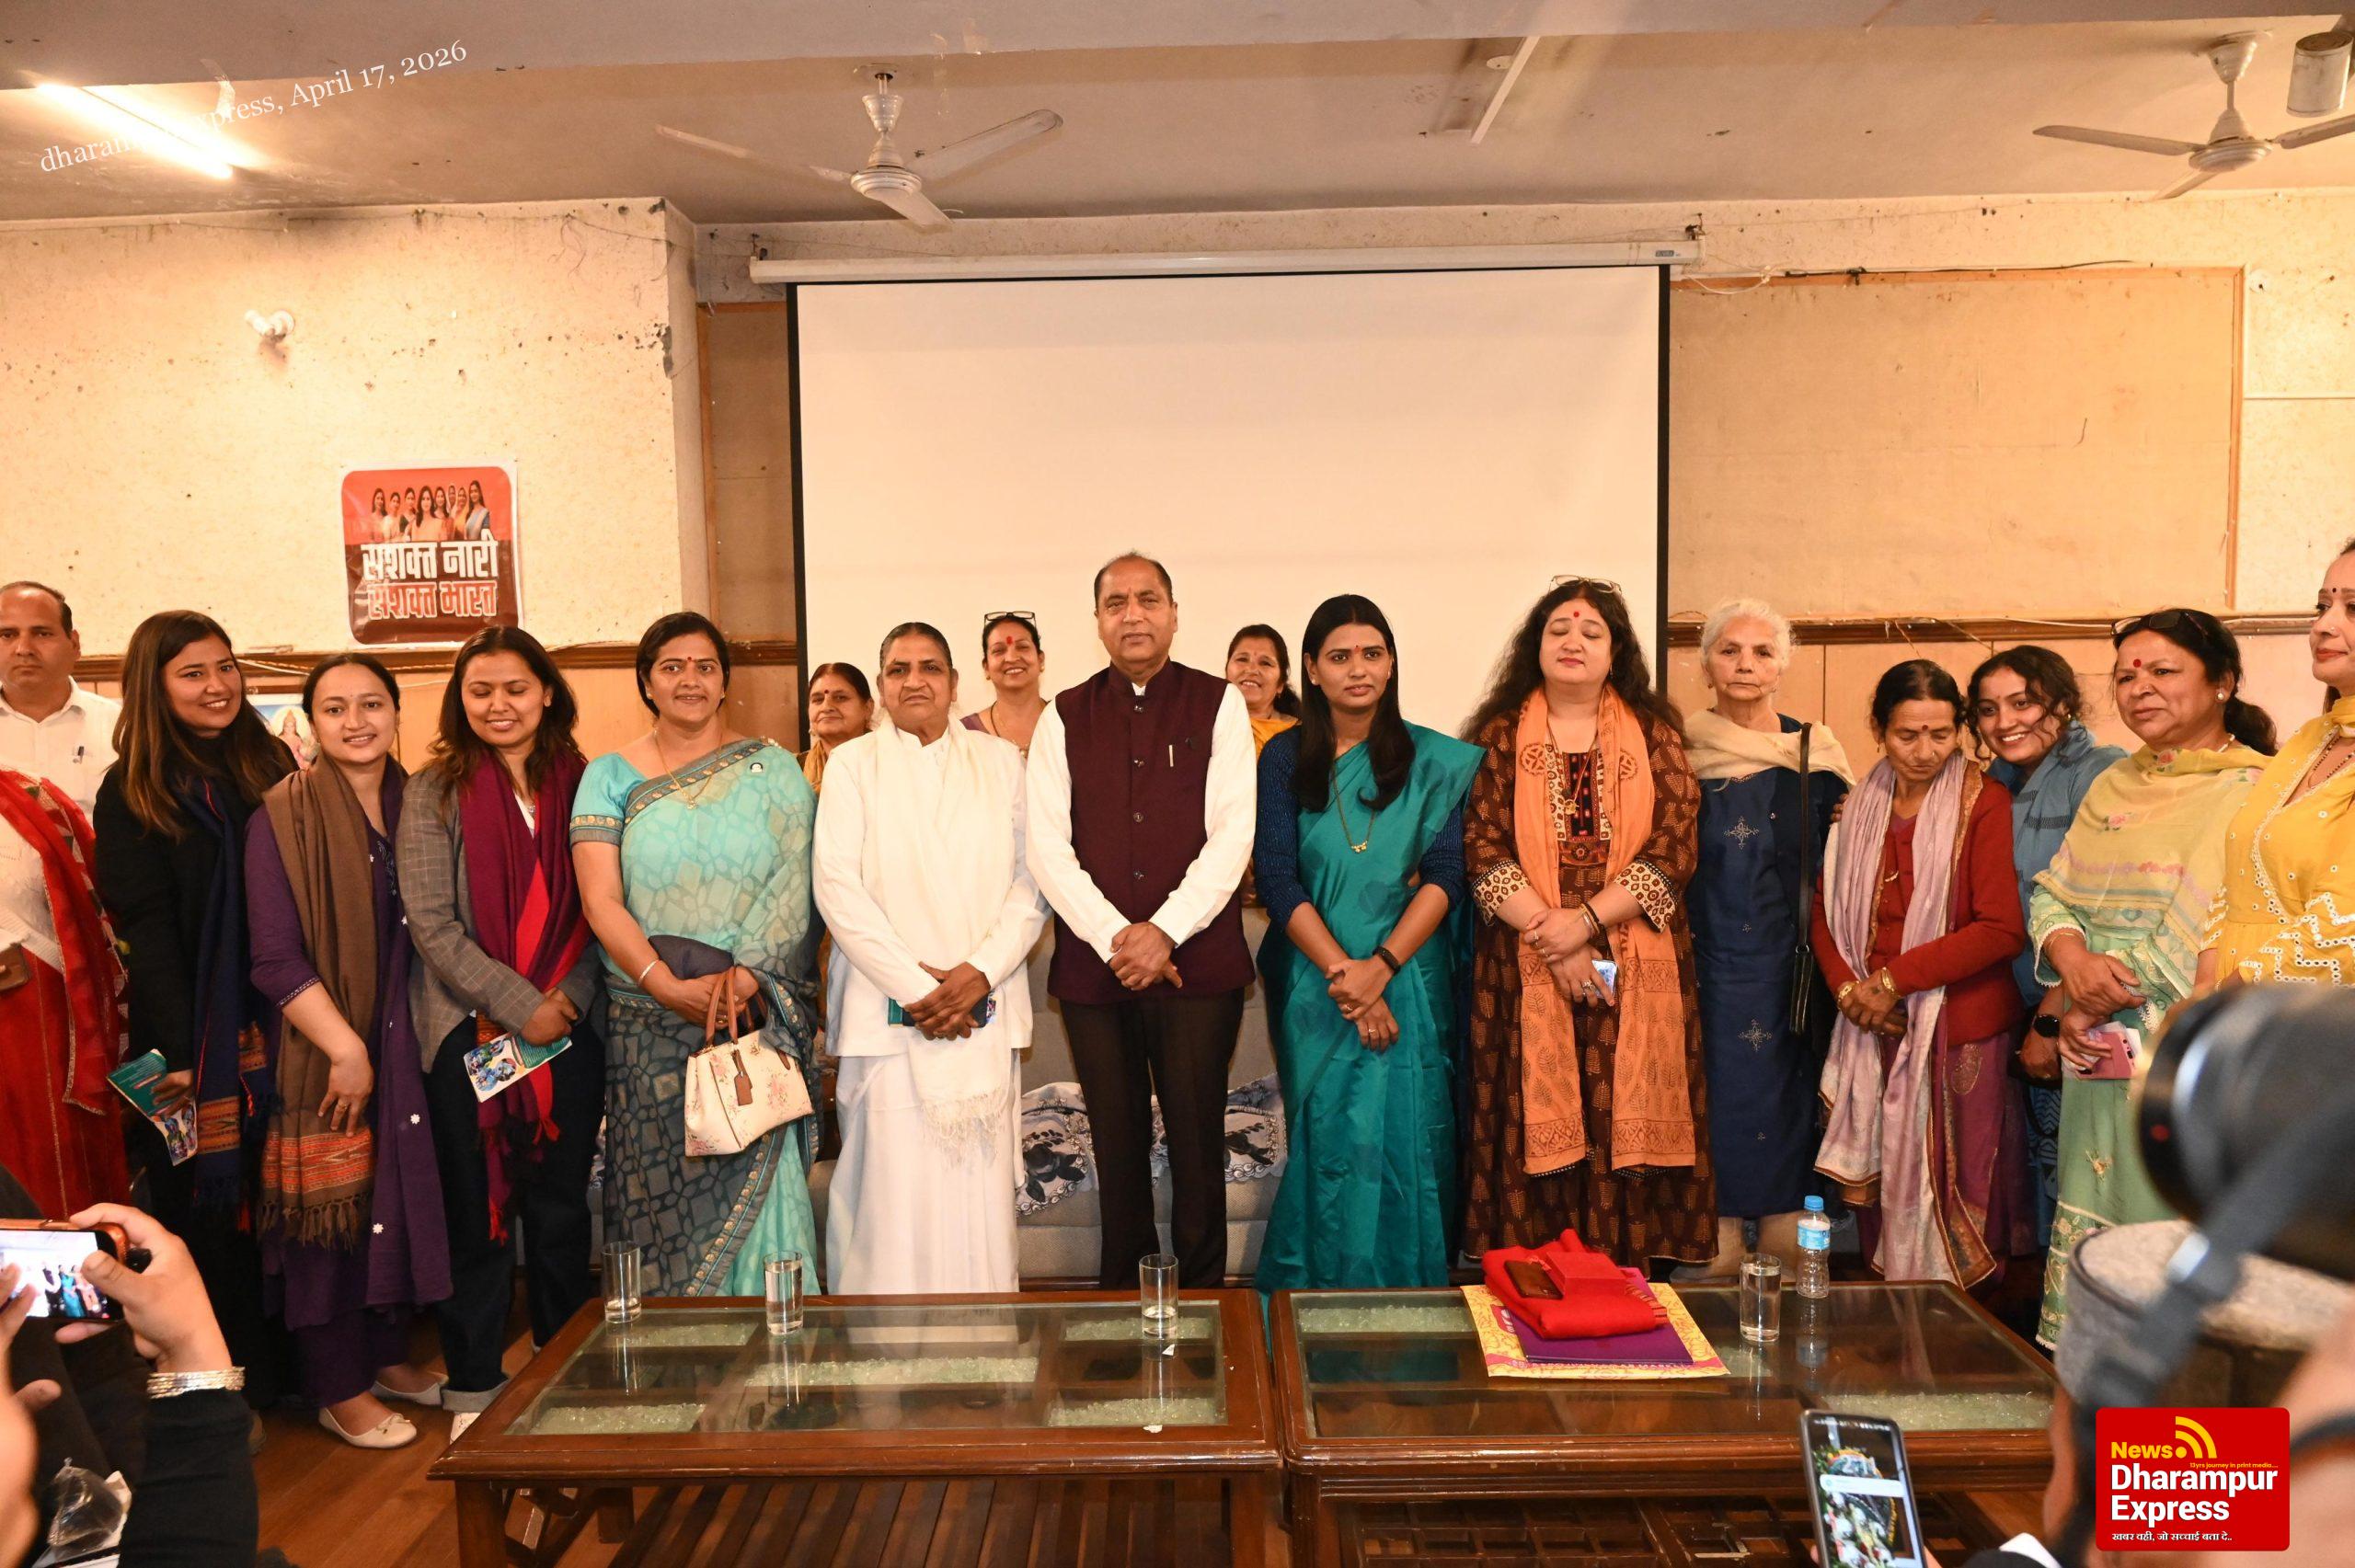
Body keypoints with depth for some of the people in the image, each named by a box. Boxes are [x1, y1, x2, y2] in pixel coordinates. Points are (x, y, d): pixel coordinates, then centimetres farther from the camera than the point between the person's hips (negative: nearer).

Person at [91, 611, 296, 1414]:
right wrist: (180, 1052, -15)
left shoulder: (271, 766, 7)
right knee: (208, 1204, 5)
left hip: (278, 1020, 3)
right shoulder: (132, 792, -3)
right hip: (194, 1036, -3)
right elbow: (145, 928, -8)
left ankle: (285, 1369, 24)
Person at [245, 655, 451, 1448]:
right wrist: (346, 1049, -18)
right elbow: (275, 959, -15)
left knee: (402, 1196, 13)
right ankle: (340, 1388, 19)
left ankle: (389, 1356, 31)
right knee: (332, 1211, 4)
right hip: (321, 1050, -5)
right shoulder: (283, 816, -10)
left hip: (405, 1042, 5)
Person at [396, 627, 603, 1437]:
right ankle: (473, 1387, 21)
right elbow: (430, 922, -7)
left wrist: (569, 995, -8)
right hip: (469, 1029, -2)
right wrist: (518, 1005, -12)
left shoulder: (579, 785, 6)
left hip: (569, 1027, 2)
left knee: (563, 1208, 9)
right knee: (478, 1212, 6)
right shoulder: (434, 791, 0)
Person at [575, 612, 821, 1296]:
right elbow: (600, 899, -3)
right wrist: (668, 985, -16)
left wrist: (745, 977, -18)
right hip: (649, 1025, 1)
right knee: (665, 1188, 4)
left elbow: (795, 891, -4)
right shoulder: (611, 777, 7)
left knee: (758, 1180, -3)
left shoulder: (773, 770, 6)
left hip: (759, 1017, 0)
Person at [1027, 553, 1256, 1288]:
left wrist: (1166, 931, -14)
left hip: (1198, 960, -2)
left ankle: (1202, 1294, 17)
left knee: (1197, 1139, 3)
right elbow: (1047, 845, 1)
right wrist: (1113, 937, -11)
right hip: (1092, 964, 2)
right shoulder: (1064, 718, 8)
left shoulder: (1218, 705, 4)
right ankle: (1121, 1297, 23)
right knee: (1117, 1143, 9)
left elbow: (1233, 833, -4)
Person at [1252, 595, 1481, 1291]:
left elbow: (1445, 875, -4)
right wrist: (1342, 974, -14)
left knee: (1406, 1144, -1)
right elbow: (1277, 880, -4)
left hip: (1408, 983, 0)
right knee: (1331, 1145, 2)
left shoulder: (1435, 762, 3)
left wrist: (1380, 966, -16)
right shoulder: (1285, 759, 4)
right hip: (1314, 986, 0)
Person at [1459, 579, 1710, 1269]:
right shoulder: (1501, 735, 7)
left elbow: (1674, 849, -1)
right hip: (1524, 970, 0)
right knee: (1538, 1125, -1)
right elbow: (1483, 851, -2)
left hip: (1637, 970, 0)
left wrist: (1586, 919, -11)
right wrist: (1549, 938, -11)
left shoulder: (1654, 733, 8)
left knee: (1624, 1124, -1)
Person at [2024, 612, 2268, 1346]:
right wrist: (2073, 961, -13)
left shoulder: (2249, 795, -11)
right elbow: (2051, 894, 9)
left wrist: (2065, 1007, -8)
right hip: (2098, 1063, 7)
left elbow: (2189, 952, -17)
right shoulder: (2114, 787, 12)